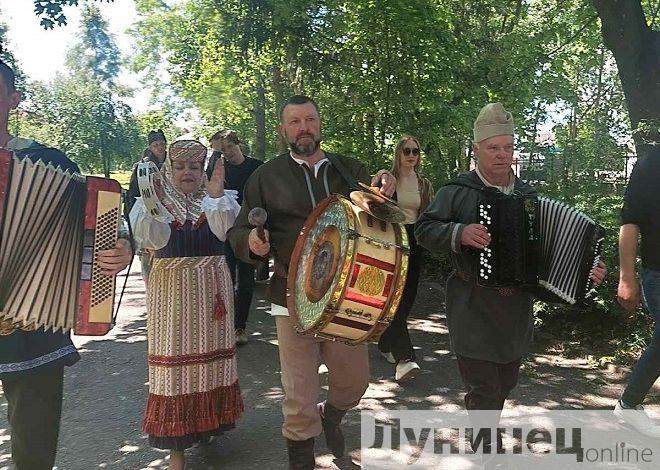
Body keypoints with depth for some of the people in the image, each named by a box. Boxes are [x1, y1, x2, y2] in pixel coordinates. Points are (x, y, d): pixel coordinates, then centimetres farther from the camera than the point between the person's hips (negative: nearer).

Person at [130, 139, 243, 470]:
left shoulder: (219, 198, 4)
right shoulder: (155, 199, 3)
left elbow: (223, 230, -16)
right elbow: (154, 240, -13)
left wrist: (216, 197, -30)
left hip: (211, 287, 1)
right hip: (171, 287, -1)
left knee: (211, 351, 10)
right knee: (175, 356, -1)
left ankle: (208, 421, 32)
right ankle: (176, 442, 8)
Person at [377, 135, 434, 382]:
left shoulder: (424, 185, 13)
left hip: (414, 243, 5)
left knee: (407, 298, 8)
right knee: (395, 296, -13)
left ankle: (386, 344, 27)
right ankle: (404, 357, -18)